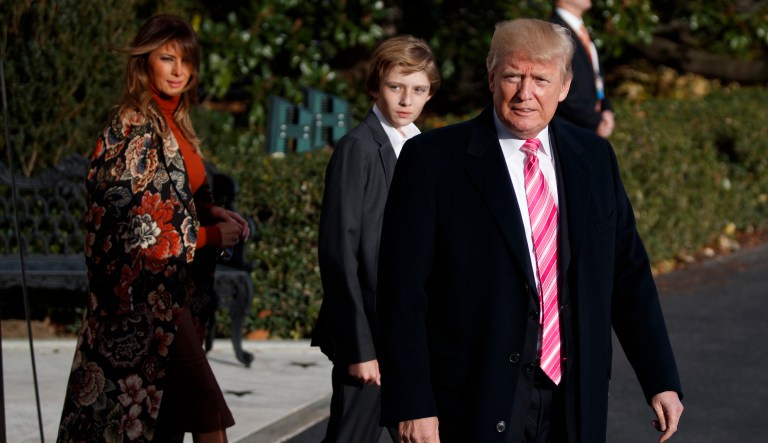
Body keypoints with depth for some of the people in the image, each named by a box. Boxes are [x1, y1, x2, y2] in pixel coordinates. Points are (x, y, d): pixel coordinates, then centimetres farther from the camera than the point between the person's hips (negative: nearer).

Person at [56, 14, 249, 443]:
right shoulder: (133, 127, -14)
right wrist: (209, 236, -11)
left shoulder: (173, 123, 13)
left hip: (175, 286, 9)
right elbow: (131, 221, -18)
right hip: (146, 290, -9)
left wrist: (209, 211, 5)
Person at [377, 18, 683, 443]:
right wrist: (411, 406, -14)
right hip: (474, 404, -4)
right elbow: (402, 292, -8)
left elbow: (628, 277, 14)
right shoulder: (431, 159, -4)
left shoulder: (594, 157, 10)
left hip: (575, 405, 4)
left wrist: (662, 381, 8)